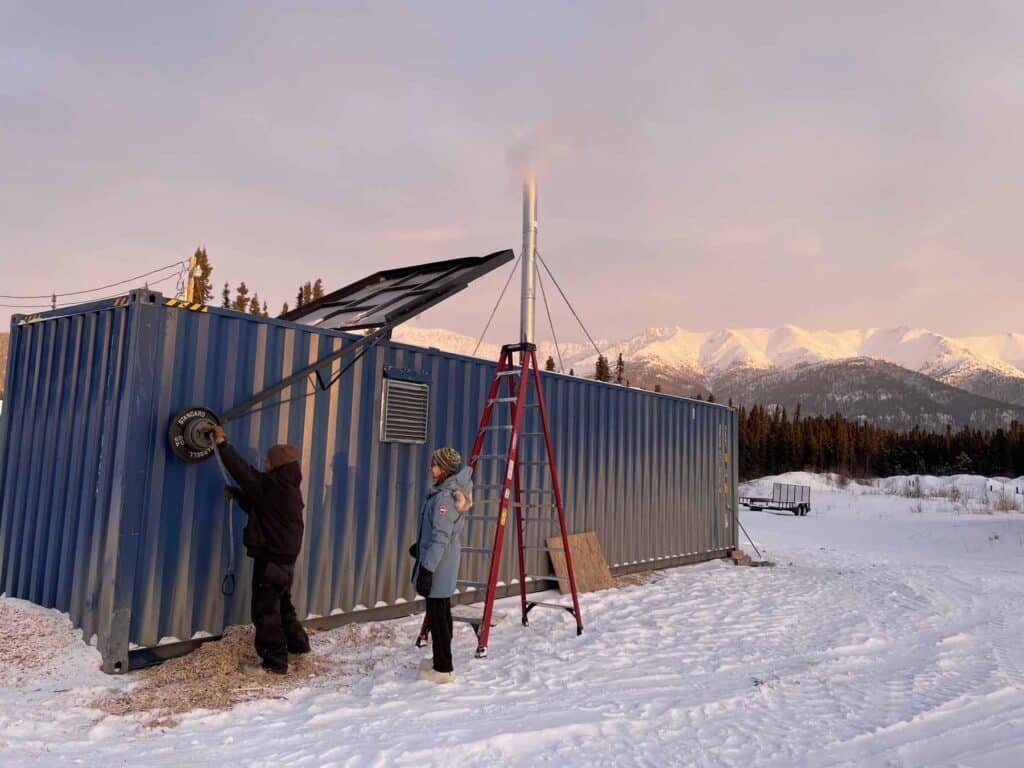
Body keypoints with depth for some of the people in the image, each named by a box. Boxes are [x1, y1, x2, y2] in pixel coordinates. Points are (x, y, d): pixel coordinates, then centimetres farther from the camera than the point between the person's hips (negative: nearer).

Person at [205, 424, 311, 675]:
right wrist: (237, 495, 12)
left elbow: (243, 470, -16)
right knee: (283, 604, 24)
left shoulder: (271, 485, -18)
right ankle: (297, 643, 36)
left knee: (266, 610, -2)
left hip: (271, 558, -10)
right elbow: (258, 508, 22)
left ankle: (275, 661, 2)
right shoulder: (289, 488, 11)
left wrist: (222, 443, -9)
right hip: (285, 557, 10)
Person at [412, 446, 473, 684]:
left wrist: (427, 569, -21)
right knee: (442, 612, 19)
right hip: (446, 563, 10)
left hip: (438, 564, -10)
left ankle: (443, 669, 7)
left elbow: (441, 538, -23)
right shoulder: (453, 491, 9)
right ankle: (441, 661, 31)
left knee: (437, 615, -2)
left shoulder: (444, 497, -21)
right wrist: (420, 547, 27)